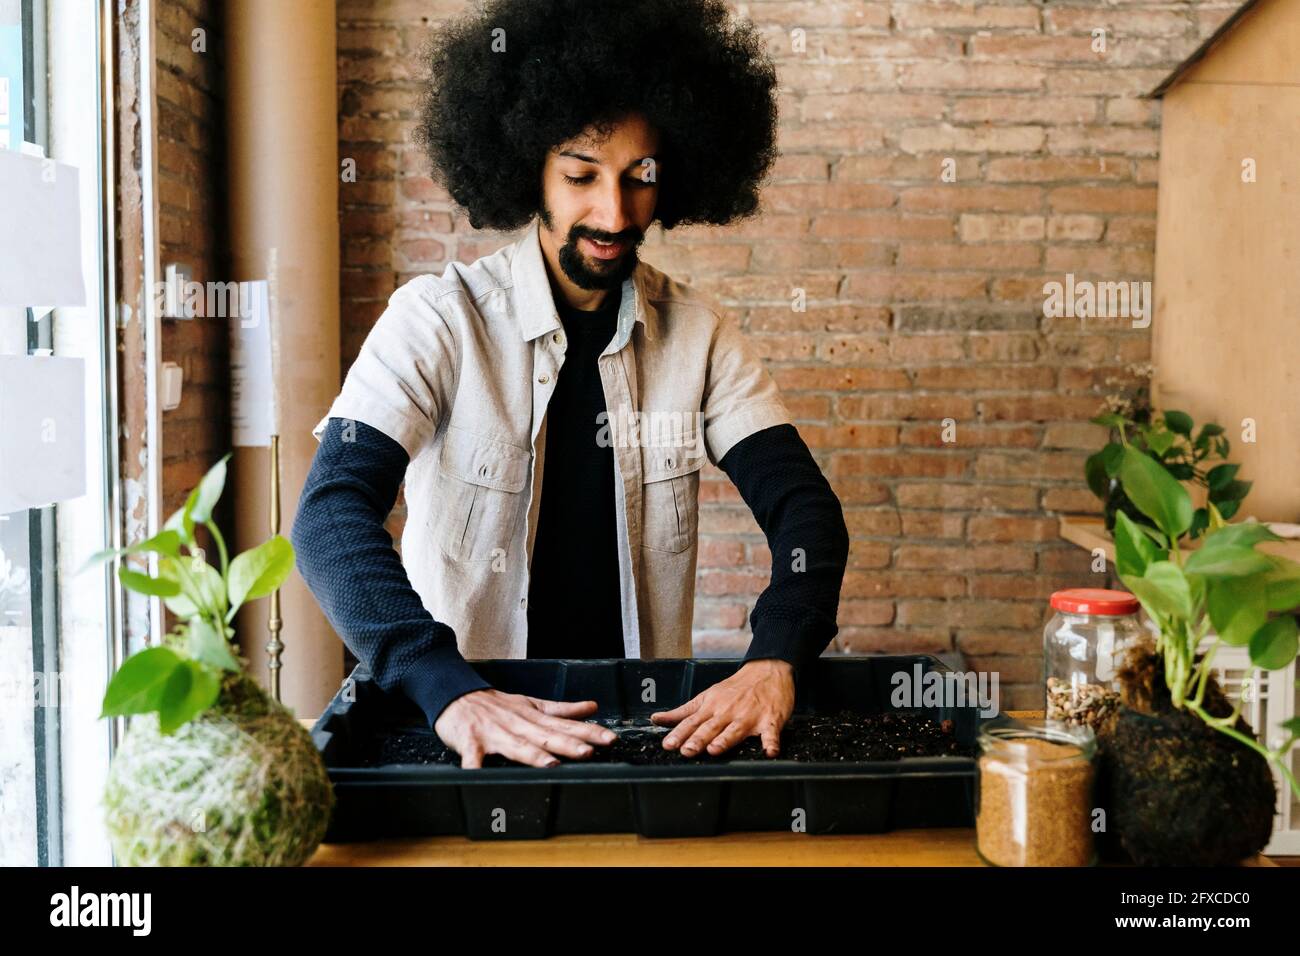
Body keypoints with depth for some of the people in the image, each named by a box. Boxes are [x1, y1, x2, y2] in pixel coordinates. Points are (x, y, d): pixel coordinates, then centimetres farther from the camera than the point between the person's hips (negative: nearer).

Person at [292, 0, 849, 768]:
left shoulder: (699, 336, 1)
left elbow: (804, 503, -5)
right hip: (465, 725, -1)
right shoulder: (439, 320, -8)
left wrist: (775, 660, -24)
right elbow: (334, 510, -18)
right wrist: (450, 690, -33)